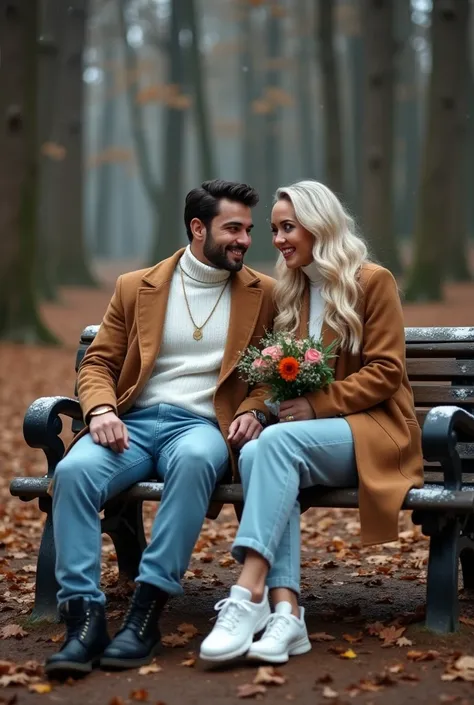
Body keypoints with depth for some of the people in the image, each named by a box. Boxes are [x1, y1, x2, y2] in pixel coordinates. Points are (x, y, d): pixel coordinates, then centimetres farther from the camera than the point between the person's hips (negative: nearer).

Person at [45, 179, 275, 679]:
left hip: (203, 424, -1)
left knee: (195, 461, -40)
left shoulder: (262, 294, 12)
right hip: (133, 421, 1)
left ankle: (146, 612, -36)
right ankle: (84, 618, -32)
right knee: (72, 471, -32)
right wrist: (101, 409, -9)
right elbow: (98, 363, 12)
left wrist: (253, 411, -7)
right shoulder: (136, 287, 13)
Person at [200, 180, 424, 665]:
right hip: (309, 430, 5)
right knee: (256, 455, -31)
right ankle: (286, 611, -41)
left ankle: (248, 595, -45)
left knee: (275, 442, -35)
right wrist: (281, 398, -3)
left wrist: (317, 404, -18)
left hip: (373, 431, -5)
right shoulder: (290, 290, 18)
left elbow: (385, 371, -8)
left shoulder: (373, 281, -1)